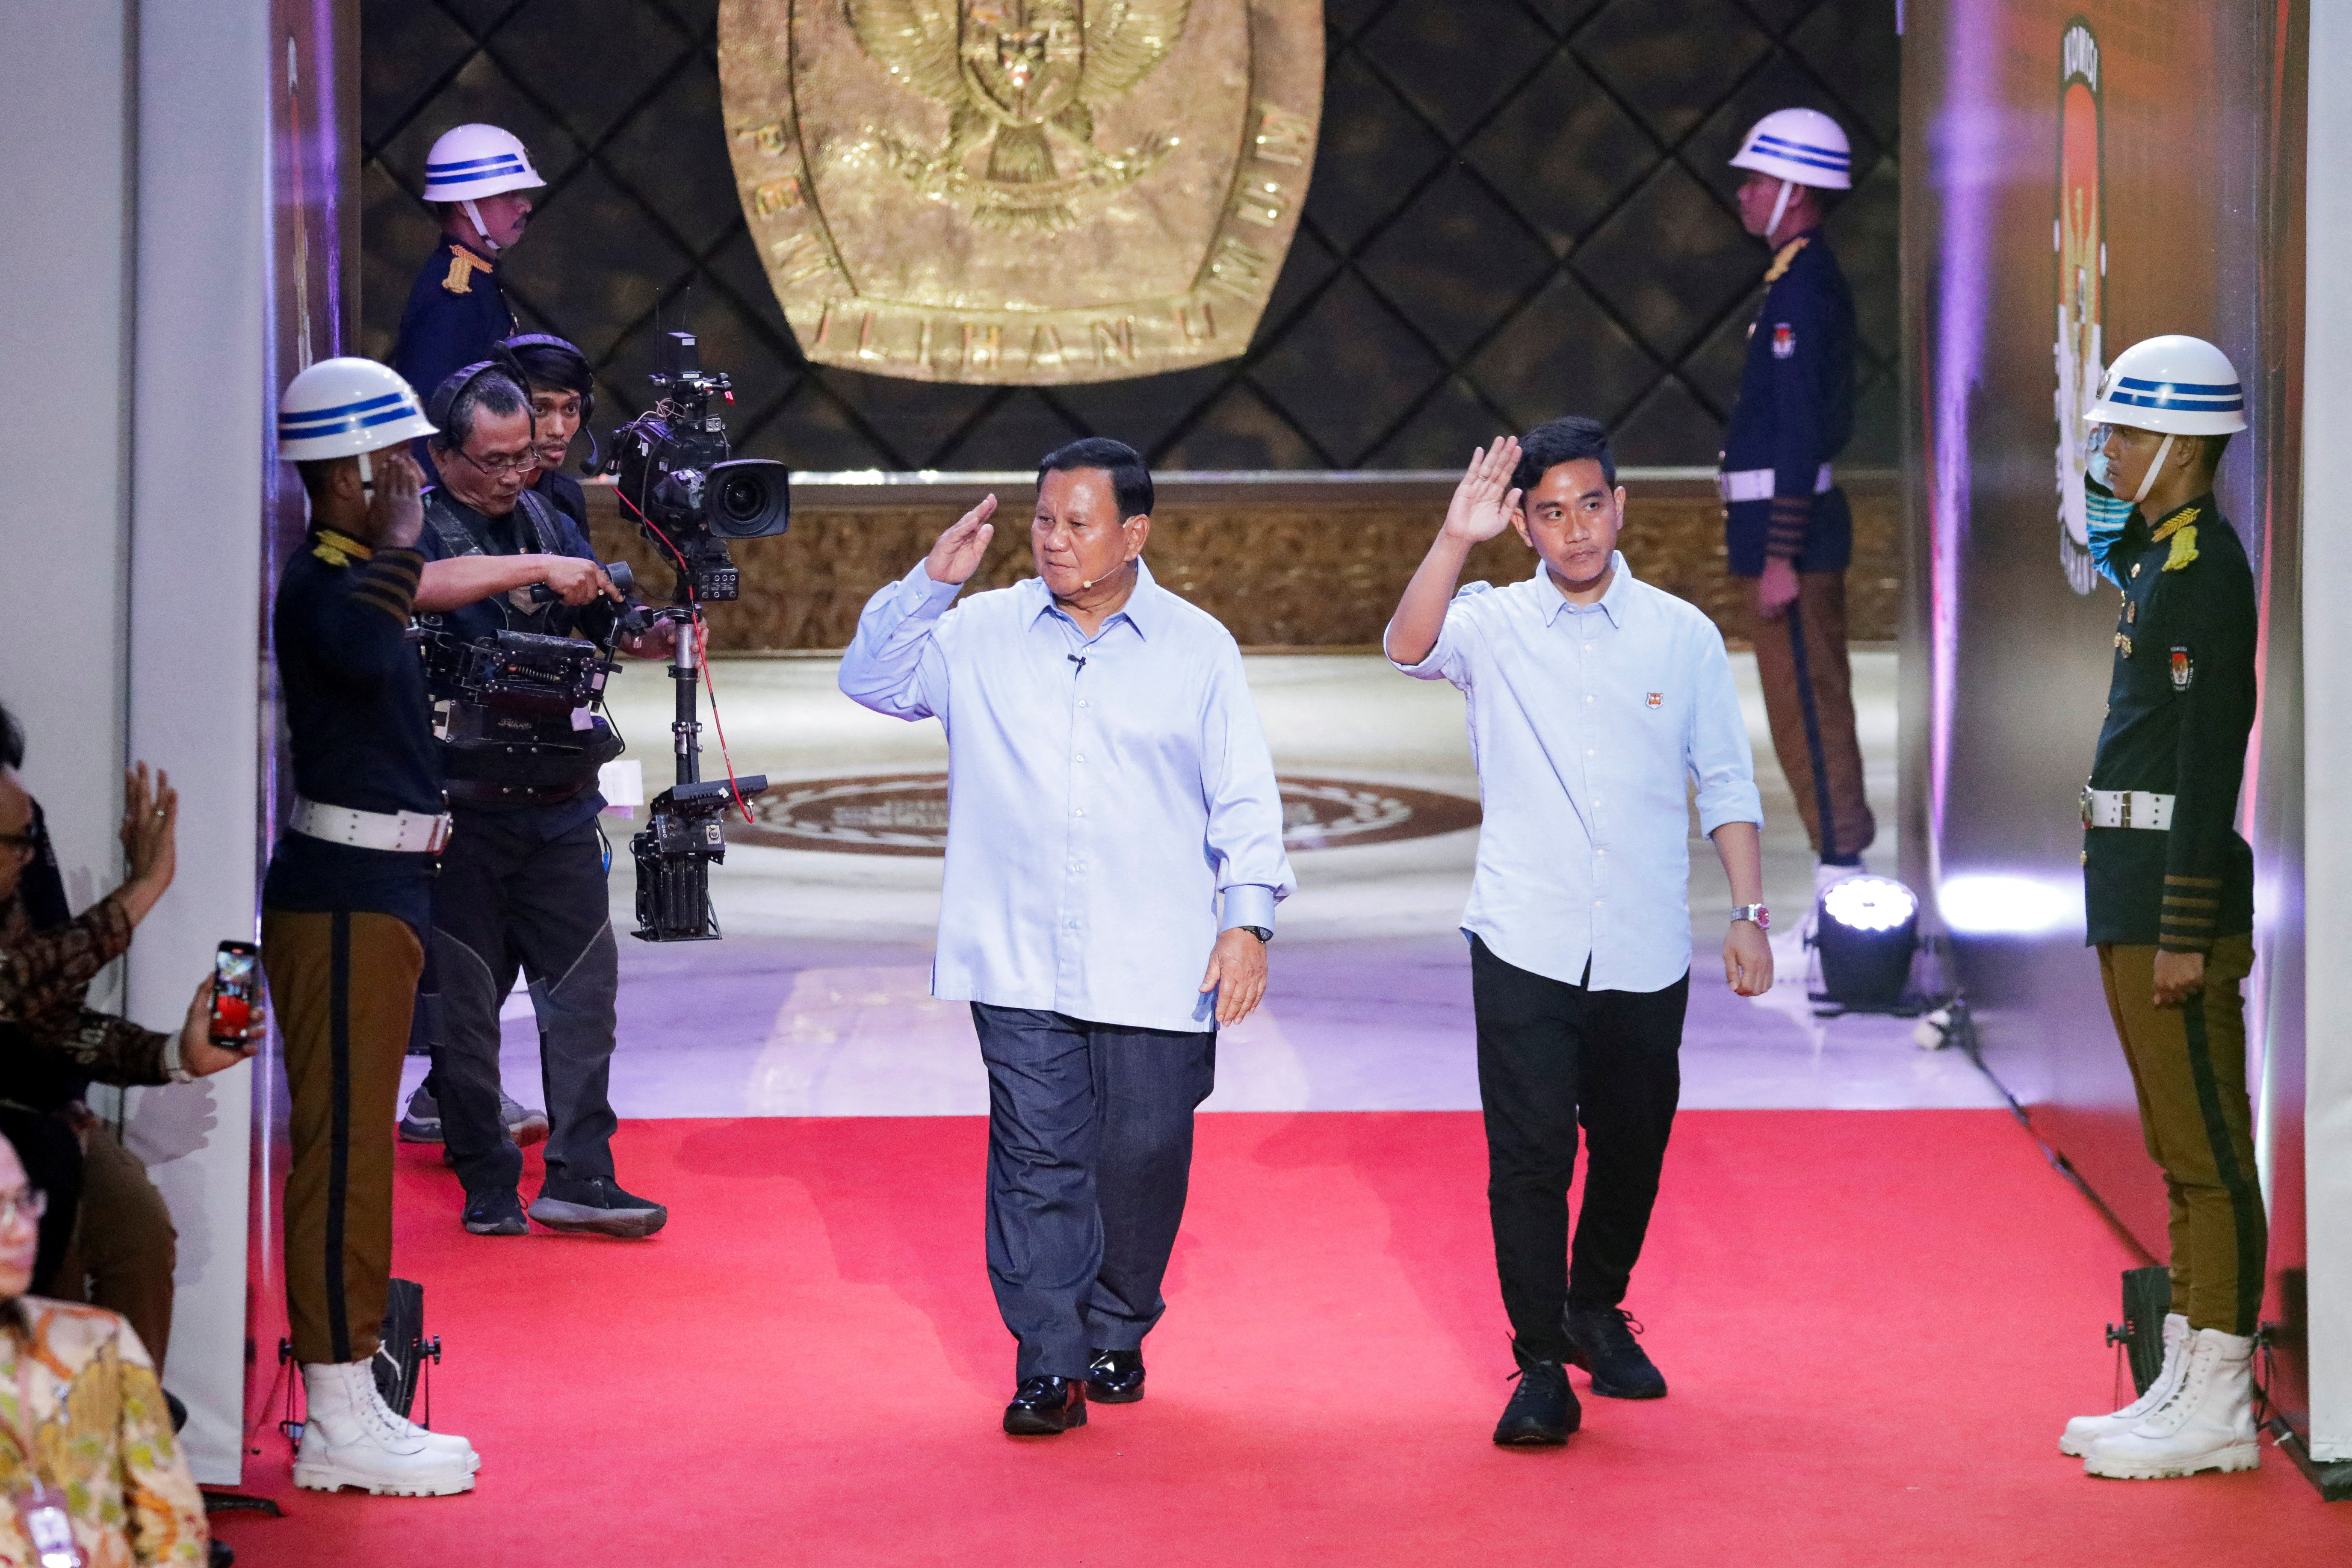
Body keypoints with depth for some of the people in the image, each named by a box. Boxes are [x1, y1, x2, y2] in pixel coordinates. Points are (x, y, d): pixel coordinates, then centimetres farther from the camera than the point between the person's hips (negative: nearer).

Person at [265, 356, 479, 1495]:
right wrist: (398, 543, -19)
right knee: (342, 1146, -7)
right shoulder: (321, 582, -14)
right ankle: (340, 1423, -4)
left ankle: (351, 1404, 20)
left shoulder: (349, 577, 16)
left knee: (354, 1147, 13)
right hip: (345, 897, -10)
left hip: (377, 890, 11)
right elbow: (367, 657, -30)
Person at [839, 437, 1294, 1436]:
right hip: (1020, 963, 0)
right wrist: (930, 583, -5)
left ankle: (1115, 1336, 24)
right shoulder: (983, 633, 7)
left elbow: (1243, 798, 5)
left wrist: (1248, 918, -5)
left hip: (1156, 968, 0)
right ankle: (1049, 1365, -2)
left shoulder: (1198, 649, 4)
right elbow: (872, 681, 7)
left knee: (1144, 1157, 5)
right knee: (1038, 1157, -5)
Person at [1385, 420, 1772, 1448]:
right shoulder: (1493, 626, 1)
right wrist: (1456, 537, -32)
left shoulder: (1683, 636, 5)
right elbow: (1410, 647, -21)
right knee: (1528, 1154, -8)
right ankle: (1541, 1367, -1)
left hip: (1648, 951, 2)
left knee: (1633, 1147, 13)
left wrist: (1749, 913, 3)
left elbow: (1726, 785, 9)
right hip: (1526, 945, -2)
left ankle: (1597, 1310, 36)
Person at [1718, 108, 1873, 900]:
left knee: (1808, 712, -7)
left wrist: (1781, 559, -22)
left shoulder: (1802, 286, -15)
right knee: (1813, 712, 12)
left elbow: (1800, 432, -21)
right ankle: (1840, 894, 17)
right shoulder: (1812, 278, 16)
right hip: (1795, 532, 10)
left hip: (1791, 534, -10)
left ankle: (1841, 889, -5)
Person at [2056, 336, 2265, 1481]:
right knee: (2182, 1155, 13)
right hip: (2133, 897, 10)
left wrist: (2186, 934, -22)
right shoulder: (2157, 558, 17)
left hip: (2178, 893, -10)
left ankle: (2219, 1411, -3)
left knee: (2209, 1154, -6)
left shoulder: (2205, 568, -14)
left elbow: (2213, 760, -20)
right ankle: (2185, 1388, 19)